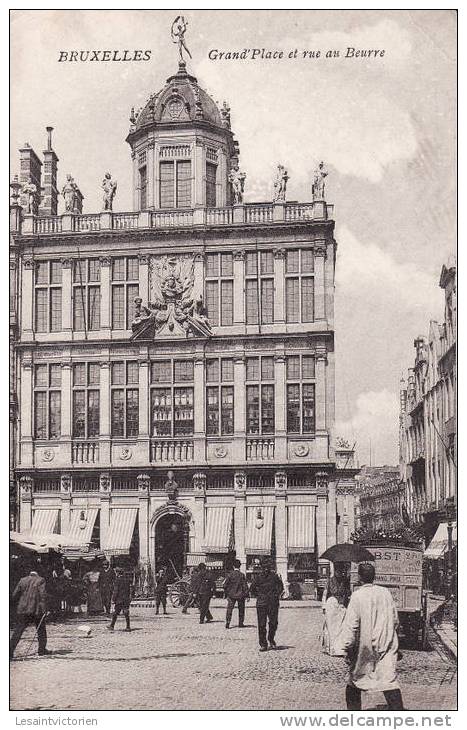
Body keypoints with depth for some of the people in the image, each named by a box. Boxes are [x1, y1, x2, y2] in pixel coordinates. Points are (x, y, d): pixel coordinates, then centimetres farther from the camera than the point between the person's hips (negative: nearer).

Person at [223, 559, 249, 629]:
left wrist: (225, 594, 8)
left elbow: (225, 585, -3)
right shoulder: (242, 575, -10)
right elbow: (245, 586, -8)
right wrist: (246, 595, -1)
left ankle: (227, 623, -6)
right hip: (240, 595, -1)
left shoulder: (229, 574, -6)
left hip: (231, 595, 1)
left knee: (229, 609, 5)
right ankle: (240, 623, 16)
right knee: (241, 610, 13)